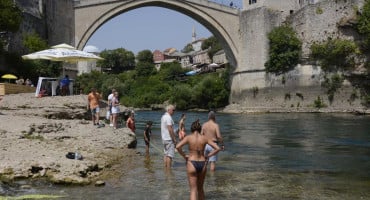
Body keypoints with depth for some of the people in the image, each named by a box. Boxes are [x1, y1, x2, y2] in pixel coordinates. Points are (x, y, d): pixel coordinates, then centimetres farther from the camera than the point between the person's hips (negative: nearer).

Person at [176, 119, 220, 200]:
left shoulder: (188, 137, -4)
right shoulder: (205, 138, 2)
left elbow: (178, 147, -17)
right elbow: (217, 148, -3)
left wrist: (184, 156, -2)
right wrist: (207, 156, 7)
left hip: (191, 164, -2)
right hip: (202, 164, 3)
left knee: (193, 190, 2)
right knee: (200, 188, 23)